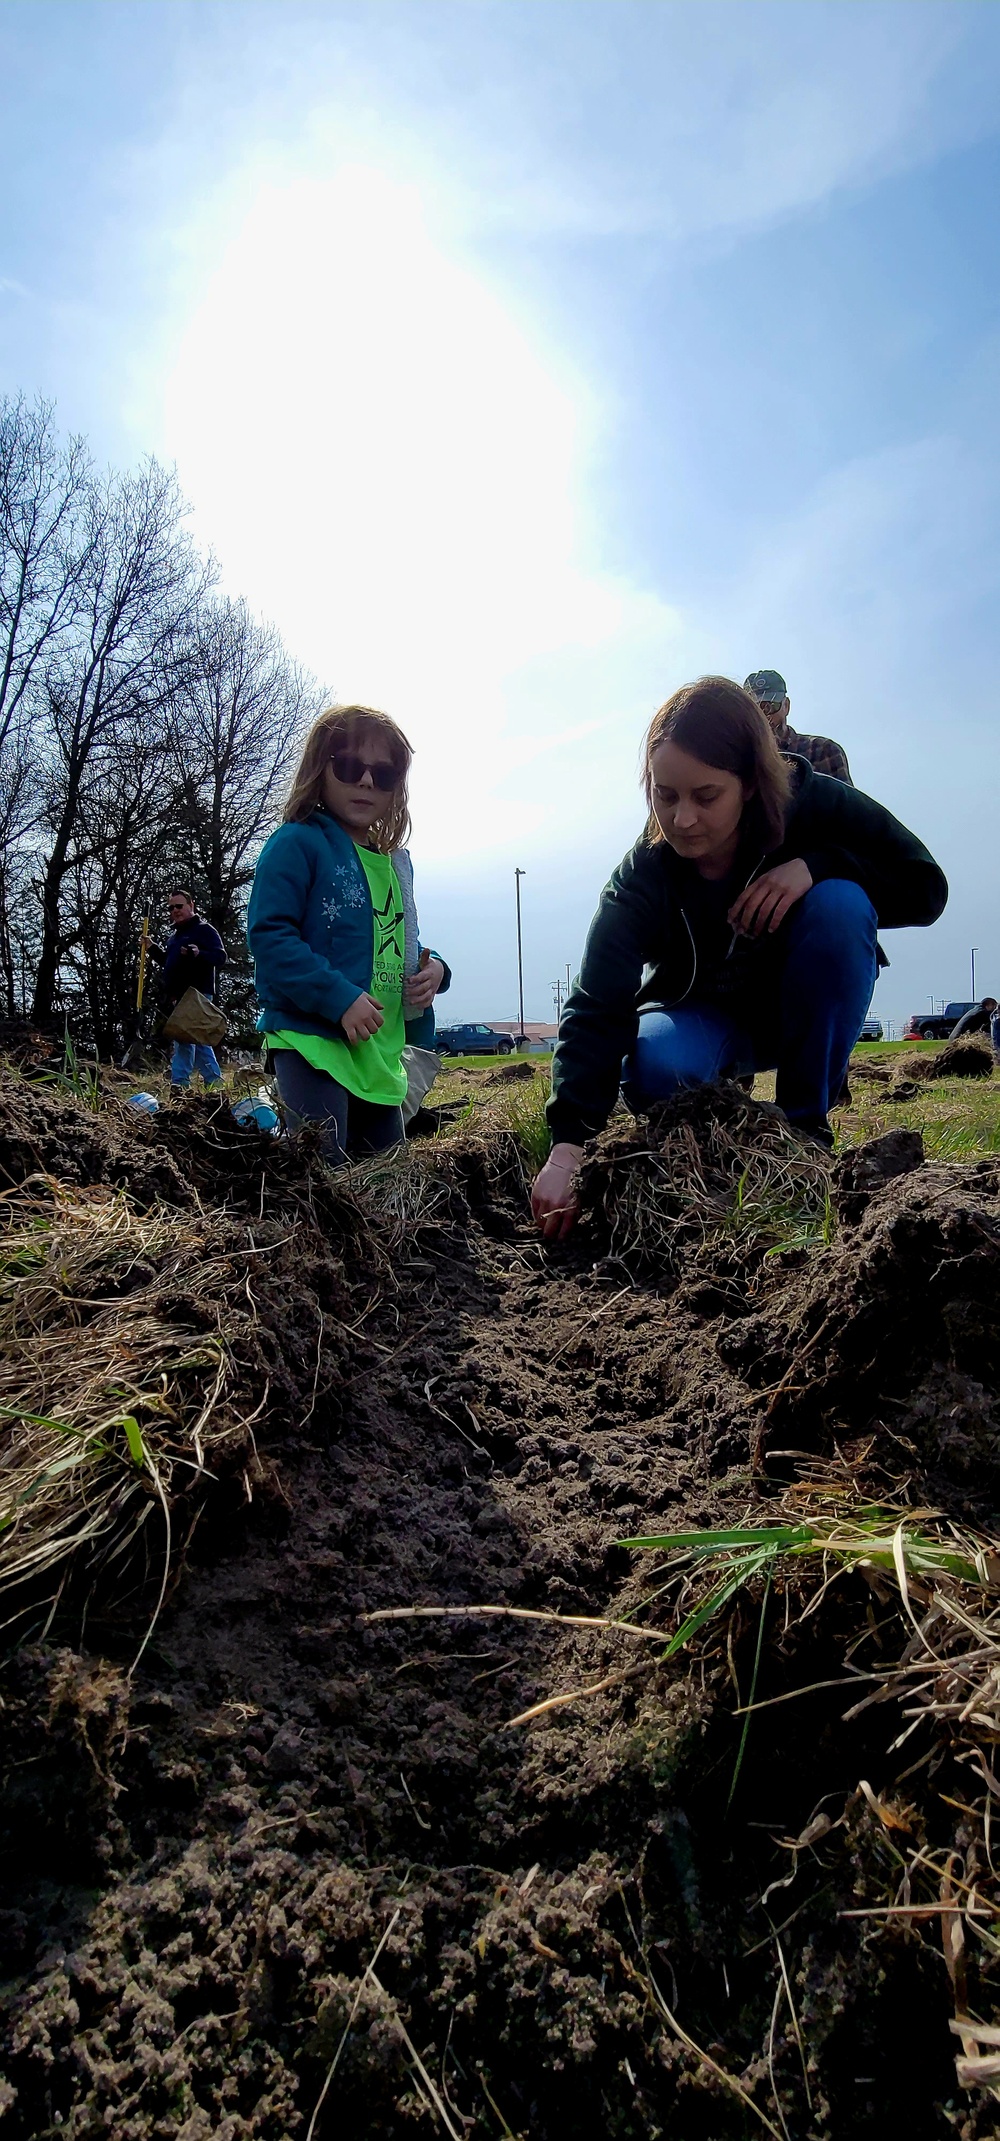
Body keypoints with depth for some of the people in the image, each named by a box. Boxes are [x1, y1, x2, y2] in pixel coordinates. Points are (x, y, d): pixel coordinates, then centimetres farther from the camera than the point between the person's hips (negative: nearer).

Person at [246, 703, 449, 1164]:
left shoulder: (394, 862, 18)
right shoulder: (297, 844, -6)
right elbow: (269, 935, -16)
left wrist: (432, 969, 3)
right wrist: (340, 997, -24)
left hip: (382, 1052, 8)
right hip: (312, 1040, -8)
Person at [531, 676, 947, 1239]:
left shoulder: (815, 805, -23)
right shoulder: (641, 880, -26)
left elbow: (926, 887, -18)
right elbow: (596, 1012, -34)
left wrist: (816, 866, -35)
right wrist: (569, 1145, -46)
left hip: (797, 1008, 2)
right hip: (702, 1016, -1)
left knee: (838, 905, -30)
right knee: (654, 1069, -36)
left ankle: (805, 1123, -16)